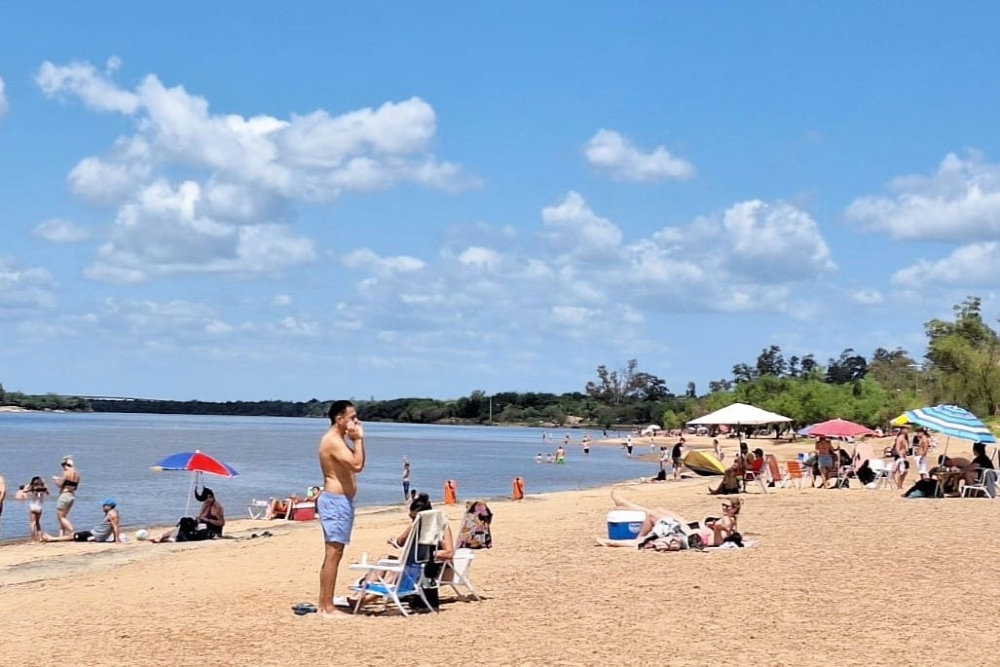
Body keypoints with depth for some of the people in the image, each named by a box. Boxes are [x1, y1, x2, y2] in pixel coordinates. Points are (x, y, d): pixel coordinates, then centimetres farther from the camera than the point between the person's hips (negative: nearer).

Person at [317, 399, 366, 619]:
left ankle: (324, 605, 17)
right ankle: (328, 608, -10)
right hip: (336, 501, -11)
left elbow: (357, 464, 23)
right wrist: (358, 439, -15)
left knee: (332, 555, 13)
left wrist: (358, 439, 14)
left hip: (338, 501, 11)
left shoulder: (337, 440, 18)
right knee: (333, 554, -11)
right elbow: (357, 465, -26)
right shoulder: (333, 440, -16)